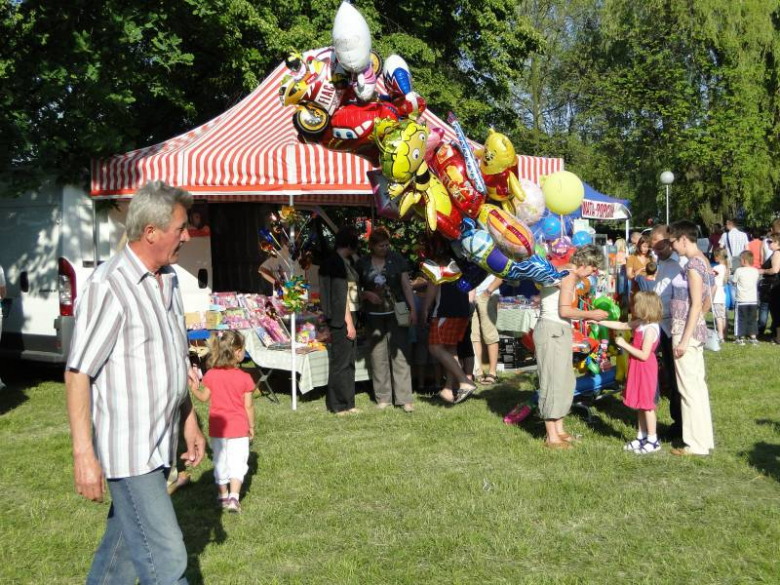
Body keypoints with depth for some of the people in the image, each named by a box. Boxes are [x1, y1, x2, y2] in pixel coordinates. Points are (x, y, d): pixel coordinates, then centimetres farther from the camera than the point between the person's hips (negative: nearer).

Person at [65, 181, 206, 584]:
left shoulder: (168, 281, 12)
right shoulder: (108, 286, -16)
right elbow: (77, 372, -16)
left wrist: (190, 424, 20)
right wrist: (84, 454, -19)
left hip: (160, 444, 8)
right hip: (127, 448, -8)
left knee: (125, 543, 19)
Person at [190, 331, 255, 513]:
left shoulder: (211, 375, -7)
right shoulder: (245, 378, -11)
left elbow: (204, 397, 4)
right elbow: (248, 406, -6)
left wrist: (193, 388, 21)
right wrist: (251, 426, 6)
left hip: (217, 428, 3)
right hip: (238, 427, -3)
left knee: (220, 462, 17)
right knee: (238, 462, 4)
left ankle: (223, 496, 29)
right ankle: (234, 497, -9)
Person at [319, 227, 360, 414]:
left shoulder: (345, 262, 16)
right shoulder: (337, 262, -13)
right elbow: (341, 295, -17)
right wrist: (349, 323, -17)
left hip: (349, 316, 10)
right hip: (342, 319, -10)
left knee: (348, 362, 13)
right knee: (341, 362, -3)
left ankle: (347, 403, 19)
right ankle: (339, 405, 4)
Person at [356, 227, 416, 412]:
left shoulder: (396, 259, 2)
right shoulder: (362, 263, 4)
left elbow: (406, 285, 2)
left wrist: (413, 309, -5)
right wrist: (367, 294, -10)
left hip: (396, 313, -1)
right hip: (374, 316, 1)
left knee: (400, 355, -3)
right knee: (378, 356, 3)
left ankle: (404, 398, 0)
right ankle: (383, 397, 13)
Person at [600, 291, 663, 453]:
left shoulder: (650, 329, -22)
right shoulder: (640, 323, 5)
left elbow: (644, 355, -25)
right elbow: (622, 326, 16)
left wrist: (624, 344, -21)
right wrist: (599, 321, 14)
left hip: (646, 371, -9)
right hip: (638, 371, 9)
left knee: (647, 405, -1)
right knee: (640, 405, 15)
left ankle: (653, 440, 7)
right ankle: (641, 436, 25)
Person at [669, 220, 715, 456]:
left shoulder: (693, 264, -17)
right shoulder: (703, 262, 12)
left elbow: (696, 305, -20)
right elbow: (706, 302, 18)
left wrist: (684, 340, -20)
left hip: (686, 331, -10)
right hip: (696, 329, 10)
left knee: (689, 388, -3)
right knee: (698, 385, 14)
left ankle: (697, 444, 4)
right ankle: (704, 438, 22)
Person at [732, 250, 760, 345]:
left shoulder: (739, 271, -11)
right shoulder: (756, 271, 2)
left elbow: (734, 283, -3)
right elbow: (757, 282, 14)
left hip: (742, 300, -4)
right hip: (753, 300, 4)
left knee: (741, 319, 3)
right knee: (753, 320, 12)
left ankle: (741, 338, 3)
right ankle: (753, 337, 14)